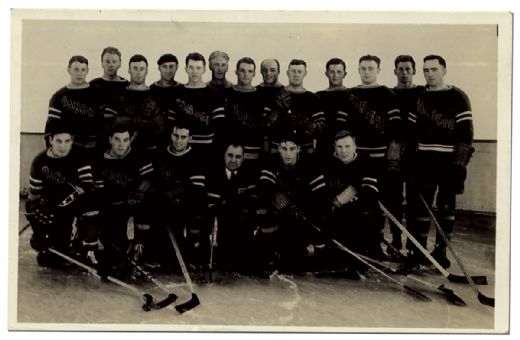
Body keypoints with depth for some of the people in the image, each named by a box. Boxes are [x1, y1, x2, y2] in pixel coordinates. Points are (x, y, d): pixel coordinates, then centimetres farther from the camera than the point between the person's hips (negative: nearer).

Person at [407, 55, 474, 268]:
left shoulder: (457, 97, -2)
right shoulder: (419, 97, 11)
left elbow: (466, 131, -7)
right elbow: (411, 129, 14)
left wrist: (460, 161, -14)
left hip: (449, 160, -3)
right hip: (423, 158, 3)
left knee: (446, 206, 4)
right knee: (421, 203, 2)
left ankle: (440, 250, 14)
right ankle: (419, 250, 9)